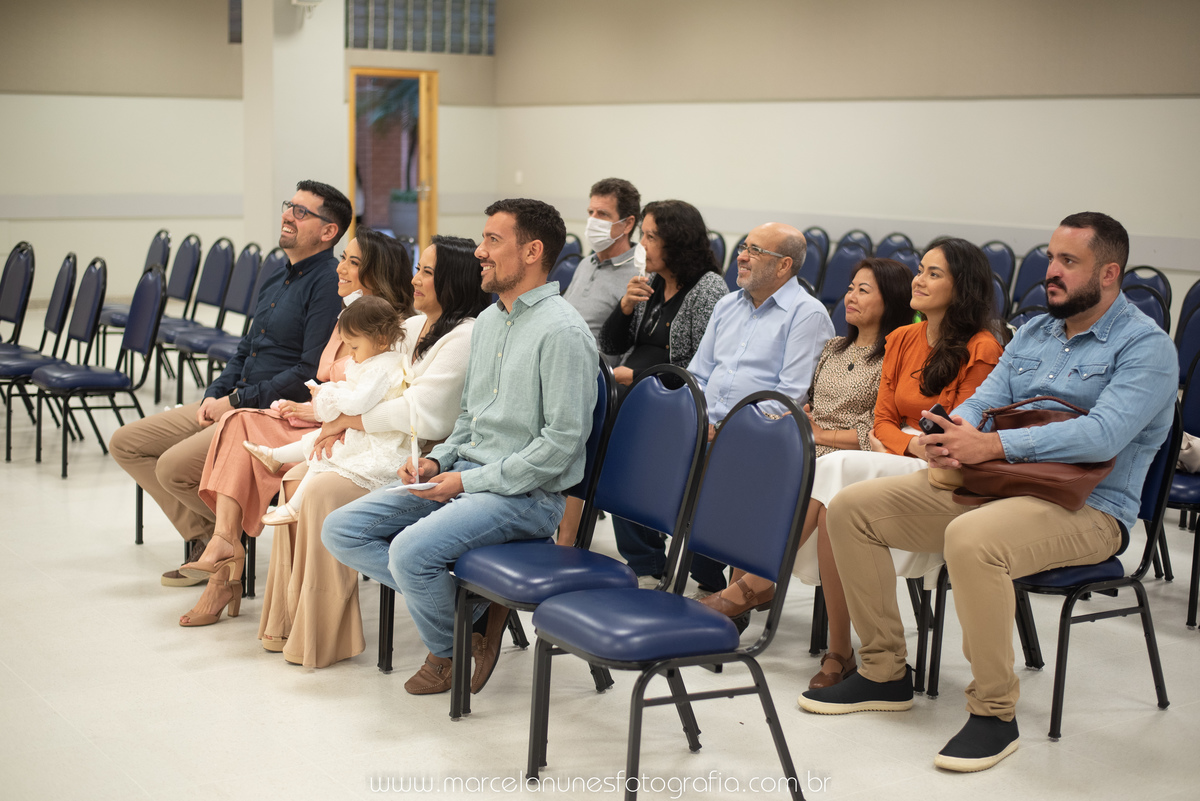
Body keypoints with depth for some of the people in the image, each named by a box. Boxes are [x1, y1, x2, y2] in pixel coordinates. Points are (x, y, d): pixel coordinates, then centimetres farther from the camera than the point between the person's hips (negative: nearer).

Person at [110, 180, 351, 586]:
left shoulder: (330, 283, -14)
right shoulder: (278, 280, 17)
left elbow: (312, 373, -21)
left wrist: (237, 403, -15)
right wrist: (215, 395, 5)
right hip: (235, 403, 10)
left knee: (174, 467, -25)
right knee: (126, 442, 5)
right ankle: (206, 537, 4)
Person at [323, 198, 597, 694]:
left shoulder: (562, 332, -14)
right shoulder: (488, 321, 15)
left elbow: (562, 440, -19)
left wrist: (472, 481, -17)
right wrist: (437, 461, 4)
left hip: (526, 494, -9)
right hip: (464, 475, 9)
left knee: (411, 550, -30)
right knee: (342, 531, -2)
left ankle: (448, 652, 1)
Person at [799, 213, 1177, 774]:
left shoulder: (1145, 346, -7)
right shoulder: (1032, 333, 18)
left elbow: (1104, 434, -22)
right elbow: (982, 401, 12)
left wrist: (993, 445, -28)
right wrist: (948, 437, -14)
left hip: (1086, 505, -8)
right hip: (992, 484, 8)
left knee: (970, 540, -39)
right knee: (851, 508, -2)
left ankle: (994, 712, -23)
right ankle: (884, 672, 6)